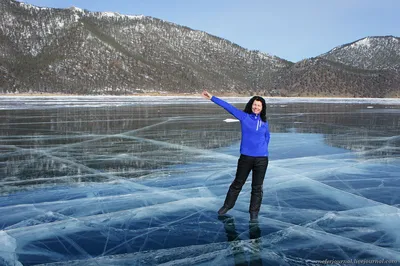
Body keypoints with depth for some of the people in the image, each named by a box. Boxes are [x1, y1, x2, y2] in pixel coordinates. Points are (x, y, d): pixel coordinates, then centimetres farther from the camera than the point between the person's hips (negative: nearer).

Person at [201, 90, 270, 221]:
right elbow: (228, 106, -8)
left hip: (261, 159, 2)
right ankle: (227, 206, 29)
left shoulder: (264, 122, 5)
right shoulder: (244, 116, -2)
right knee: (237, 183, 11)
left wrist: (263, 148, 9)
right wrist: (212, 98, -12)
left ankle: (254, 212, 21)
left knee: (257, 187, 8)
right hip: (246, 157, -1)